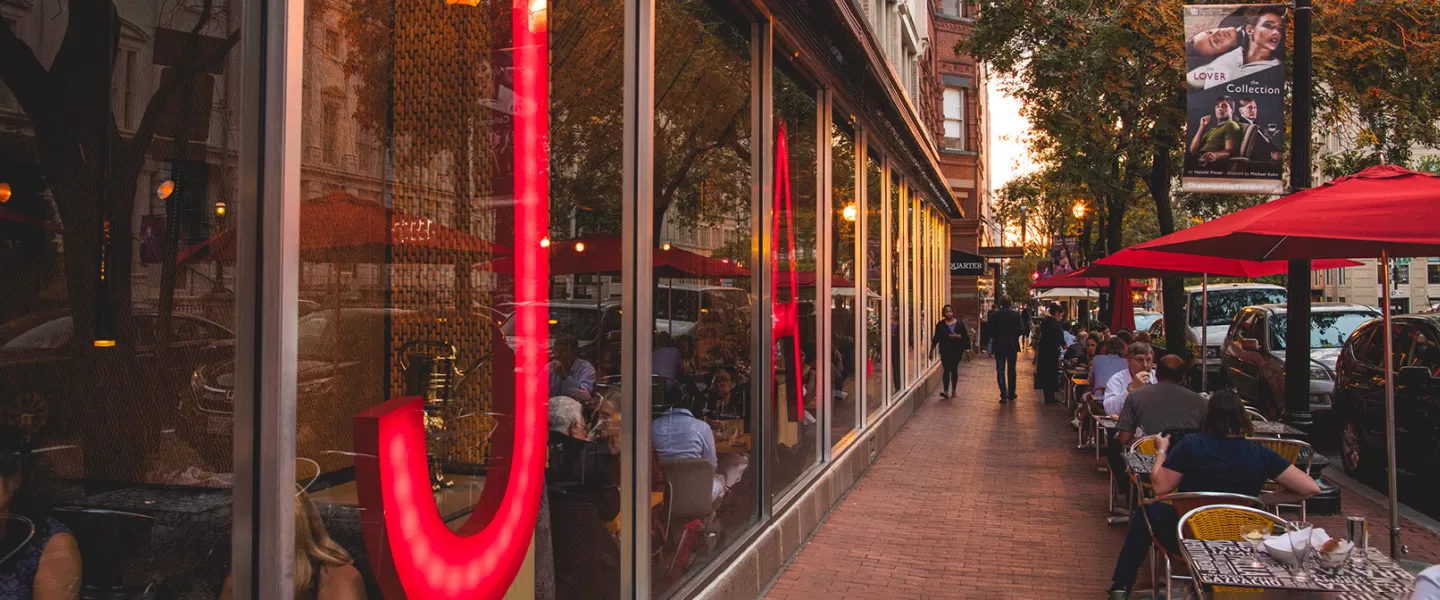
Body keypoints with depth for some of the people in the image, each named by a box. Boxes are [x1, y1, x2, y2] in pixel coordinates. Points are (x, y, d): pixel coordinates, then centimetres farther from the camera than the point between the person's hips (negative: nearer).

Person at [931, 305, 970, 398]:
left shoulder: (959, 324, 3)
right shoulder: (940, 325, 2)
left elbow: (966, 336, 3)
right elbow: (936, 337, 4)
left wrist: (959, 336, -17)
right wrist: (932, 349, 3)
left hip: (956, 351, 1)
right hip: (945, 351, -1)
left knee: (954, 370, 10)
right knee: (947, 370, -10)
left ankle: (953, 390, 24)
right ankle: (946, 391, -13)